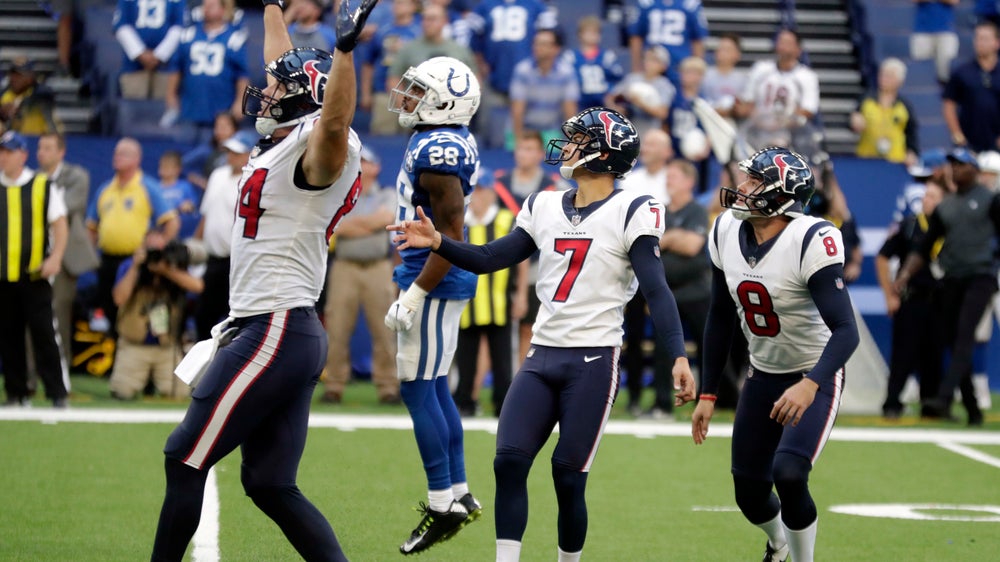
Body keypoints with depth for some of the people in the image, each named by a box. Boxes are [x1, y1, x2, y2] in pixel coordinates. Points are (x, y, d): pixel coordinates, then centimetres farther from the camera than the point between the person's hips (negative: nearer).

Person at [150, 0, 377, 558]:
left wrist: (346, 46, -48)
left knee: (186, 459, -2)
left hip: (277, 330, -10)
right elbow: (289, 72, 33)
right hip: (295, 335, 10)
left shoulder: (315, 148, -10)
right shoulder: (284, 142, 16)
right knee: (271, 486, 8)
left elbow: (335, 121, -35)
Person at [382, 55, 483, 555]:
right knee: (433, 387, 15)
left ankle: (443, 503, 0)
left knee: (418, 388, -5)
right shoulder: (441, 142, 11)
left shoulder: (436, 151, -20)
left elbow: (450, 236, -23)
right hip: (442, 283, 10)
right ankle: (459, 493, 21)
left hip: (434, 283, -10)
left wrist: (415, 293, -20)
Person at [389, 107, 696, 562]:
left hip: (593, 361, -5)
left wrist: (678, 357, -20)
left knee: (568, 478, -4)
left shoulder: (631, 213, -7)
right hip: (542, 357, 6)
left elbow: (656, 291, -11)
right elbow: (489, 259, 13)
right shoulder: (545, 208, 12)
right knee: (509, 462, -6)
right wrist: (437, 242, -3)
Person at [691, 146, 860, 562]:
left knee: (788, 475, -25)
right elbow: (720, 318, 6)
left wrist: (810, 384, -47)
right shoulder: (726, 231, -6)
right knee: (749, 493, 8)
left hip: (815, 377, -6)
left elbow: (846, 331, -31)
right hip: (762, 376, 6)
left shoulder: (810, 241, -26)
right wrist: (707, 393, 6)